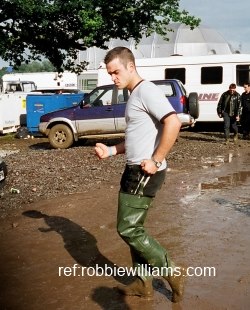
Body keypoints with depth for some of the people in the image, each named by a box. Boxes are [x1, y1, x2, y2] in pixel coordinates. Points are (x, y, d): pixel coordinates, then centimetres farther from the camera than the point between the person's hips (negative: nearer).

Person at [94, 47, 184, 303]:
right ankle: (143, 283, 25)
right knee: (133, 228, 14)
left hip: (144, 173, -10)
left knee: (128, 229, -4)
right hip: (134, 171, 10)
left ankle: (172, 272, 8)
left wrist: (156, 161, -23)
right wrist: (111, 150, 10)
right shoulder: (134, 96, 17)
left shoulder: (146, 90, -14)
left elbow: (173, 123, -27)